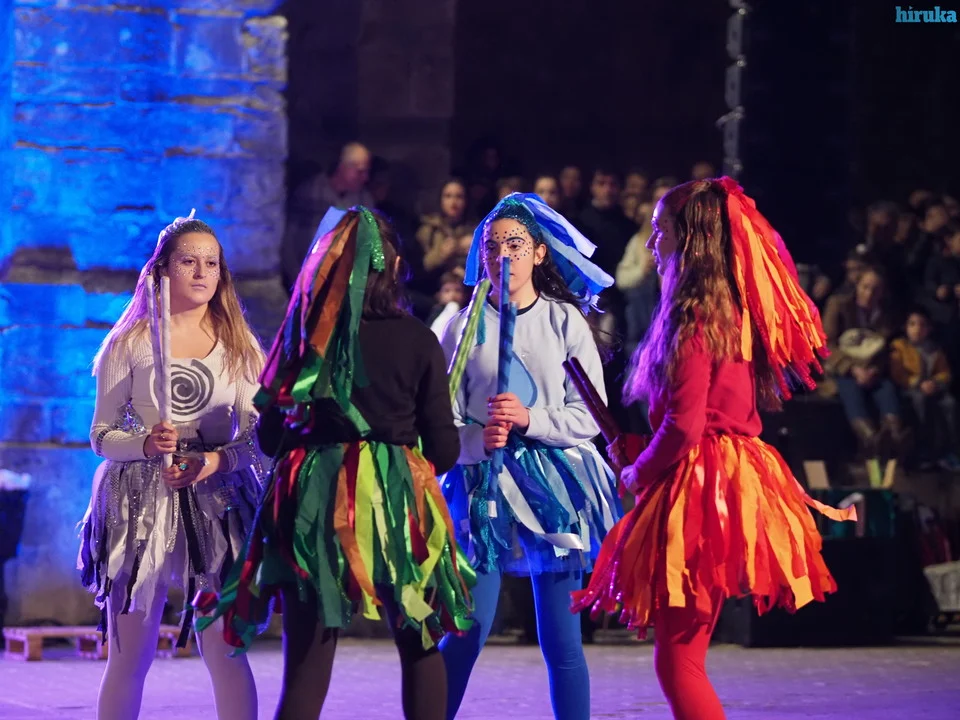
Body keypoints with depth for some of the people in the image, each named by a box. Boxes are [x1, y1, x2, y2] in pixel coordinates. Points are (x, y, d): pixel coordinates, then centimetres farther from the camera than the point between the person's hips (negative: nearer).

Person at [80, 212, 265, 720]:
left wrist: (214, 461, -14)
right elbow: (102, 435, 4)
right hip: (140, 501, -1)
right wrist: (145, 444, -16)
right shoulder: (129, 344, 6)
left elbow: (257, 437, 5)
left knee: (224, 652, -5)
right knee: (129, 654, -1)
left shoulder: (239, 347, 10)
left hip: (218, 501, 1)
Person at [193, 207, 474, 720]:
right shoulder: (417, 341, -4)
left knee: (307, 663, 1)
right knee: (420, 649, 18)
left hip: (315, 504, 1)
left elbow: (269, 437, 5)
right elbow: (445, 449, -2)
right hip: (397, 504, -1)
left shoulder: (305, 335, 0)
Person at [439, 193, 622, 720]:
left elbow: (590, 416, 0)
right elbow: (443, 419, 1)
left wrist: (529, 419, -15)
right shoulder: (465, 325, 4)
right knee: (465, 633, -5)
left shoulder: (565, 322, 4)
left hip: (554, 485, 0)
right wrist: (477, 441, -19)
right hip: (482, 486, 0)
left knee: (561, 640, 0)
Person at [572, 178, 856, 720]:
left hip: (699, 491, -9)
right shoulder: (733, 310, 14)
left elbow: (684, 426, -20)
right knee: (683, 658, 13)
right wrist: (638, 449, 15)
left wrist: (639, 471, -1)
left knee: (677, 660, -7)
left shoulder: (692, 316, -14)